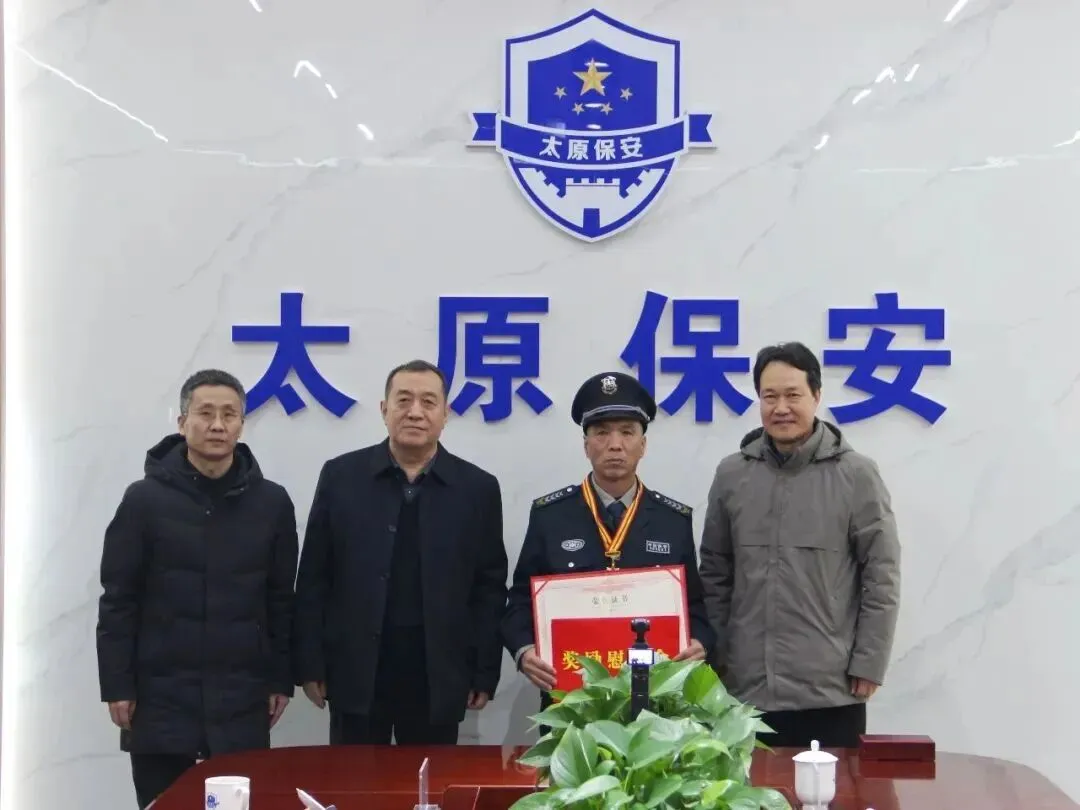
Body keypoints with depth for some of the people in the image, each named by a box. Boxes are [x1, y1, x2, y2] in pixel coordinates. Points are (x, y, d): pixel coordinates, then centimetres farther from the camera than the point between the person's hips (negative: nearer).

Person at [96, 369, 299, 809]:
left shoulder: (271, 502, 2)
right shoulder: (144, 499, -3)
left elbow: (281, 600, 7)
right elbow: (118, 601, -2)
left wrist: (281, 678, 6)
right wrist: (117, 685, -5)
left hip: (242, 697, 1)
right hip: (161, 695, -1)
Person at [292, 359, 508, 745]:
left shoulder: (478, 487, 2)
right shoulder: (341, 476, 1)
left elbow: (490, 588, 4)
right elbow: (314, 579, 2)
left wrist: (485, 673, 1)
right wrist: (311, 664, -1)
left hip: (439, 678, 0)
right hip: (355, 673, 0)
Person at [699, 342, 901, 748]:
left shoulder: (856, 475, -3)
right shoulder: (731, 474, 5)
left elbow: (881, 576, -3)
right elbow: (714, 574, 11)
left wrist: (869, 664, -5)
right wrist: (714, 660, 8)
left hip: (831, 692, -2)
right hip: (747, 688, 3)